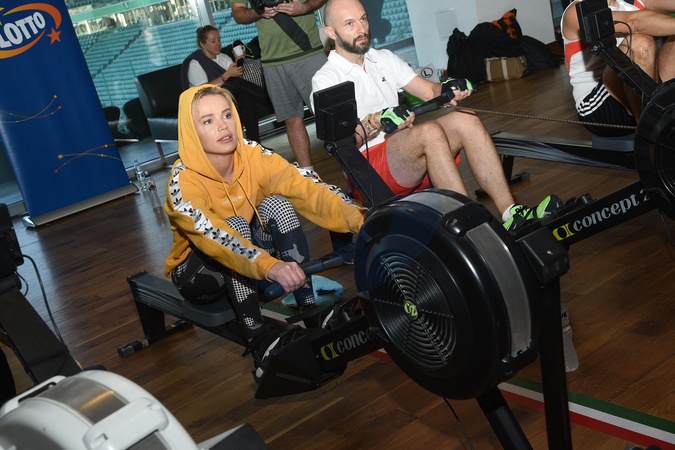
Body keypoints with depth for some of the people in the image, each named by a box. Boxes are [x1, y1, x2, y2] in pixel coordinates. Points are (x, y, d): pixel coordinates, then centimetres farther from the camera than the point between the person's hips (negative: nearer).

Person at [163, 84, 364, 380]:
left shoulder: (252, 155, -14)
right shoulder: (184, 182, -25)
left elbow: (305, 188, -26)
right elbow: (213, 238, -41)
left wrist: (358, 219, -42)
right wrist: (271, 266, -58)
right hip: (199, 270, -4)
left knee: (277, 204, -23)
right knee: (235, 224, -33)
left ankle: (310, 310, -22)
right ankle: (258, 337, -32)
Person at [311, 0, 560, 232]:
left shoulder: (384, 59, 17)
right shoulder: (325, 81, -1)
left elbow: (430, 91, 10)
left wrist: (447, 90, -13)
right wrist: (374, 122, -29)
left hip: (410, 158, 6)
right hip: (370, 167, -6)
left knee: (465, 120, -18)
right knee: (430, 131, -31)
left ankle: (511, 213, -26)